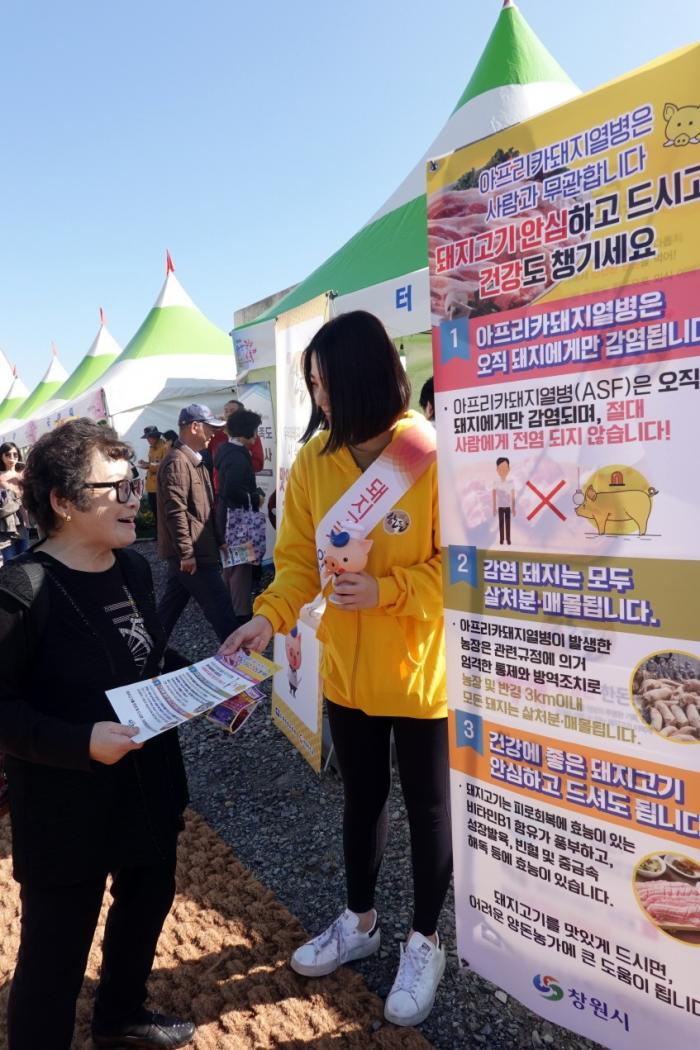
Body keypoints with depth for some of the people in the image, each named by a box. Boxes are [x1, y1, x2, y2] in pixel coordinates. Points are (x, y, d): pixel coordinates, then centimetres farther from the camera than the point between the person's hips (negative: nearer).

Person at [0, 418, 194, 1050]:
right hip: (66, 812, -8)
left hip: (150, 787, 9)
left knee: (147, 903, 27)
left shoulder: (133, 569, 2)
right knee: (57, 950, 8)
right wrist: (81, 742, -31)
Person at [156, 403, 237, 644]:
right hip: (192, 554, -10)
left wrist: (219, 540, 20)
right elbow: (175, 511, -22)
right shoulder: (176, 461, -16)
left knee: (171, 606, 16)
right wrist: (186, 553, -23)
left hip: (189, 553, 10)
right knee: (219, 606, -4)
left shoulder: (195, 461, 17)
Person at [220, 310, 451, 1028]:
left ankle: (424, 942, 38)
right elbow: (300, 554, 0)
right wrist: (271, 615, -15)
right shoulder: (314, 460, -3)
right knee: (361, 796, 22)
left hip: (420, 669, -4)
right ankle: (359, 922, 46)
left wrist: (387, 590, -24)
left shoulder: (434, 455, -18)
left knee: (427, 806, 14)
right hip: (346, 669, 4)